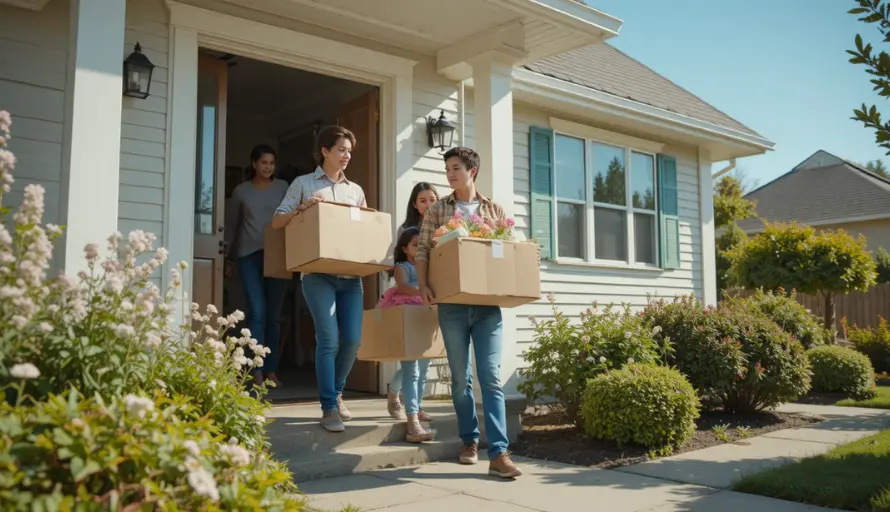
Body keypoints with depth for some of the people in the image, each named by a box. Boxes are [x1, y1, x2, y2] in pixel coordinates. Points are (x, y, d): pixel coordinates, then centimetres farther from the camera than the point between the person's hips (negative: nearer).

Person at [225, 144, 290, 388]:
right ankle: (257, 372, -8)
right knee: (257, 313, -10)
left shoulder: (283, 187, 9)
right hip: (249, 255, -1)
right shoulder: (241, 191, 8)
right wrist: (229, 258, 16)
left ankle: (271, 370, 11)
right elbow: (233, 226, 15)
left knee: (274, 315, 2)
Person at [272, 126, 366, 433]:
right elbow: (277, 222, 4)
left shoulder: (355, 190, 18)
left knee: (352, 339, 0)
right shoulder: (304, 183, 7)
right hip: (318, 273, -4)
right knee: (329, 339, -11)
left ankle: (336, 393, 24)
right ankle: (329, 407, -1)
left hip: (351, 274, 4)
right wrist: (302, 208, -13)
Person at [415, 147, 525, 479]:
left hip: (488, 304, 0)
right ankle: (469, 441, 23)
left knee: (491, 377, -5)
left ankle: (498, 453, -7)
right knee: (460, 377, 8)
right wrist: (423, 284, -12)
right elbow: (423, 250, 4)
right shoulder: (437, 211, 9)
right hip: (452, 305, 0)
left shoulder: (495, 210, 11)